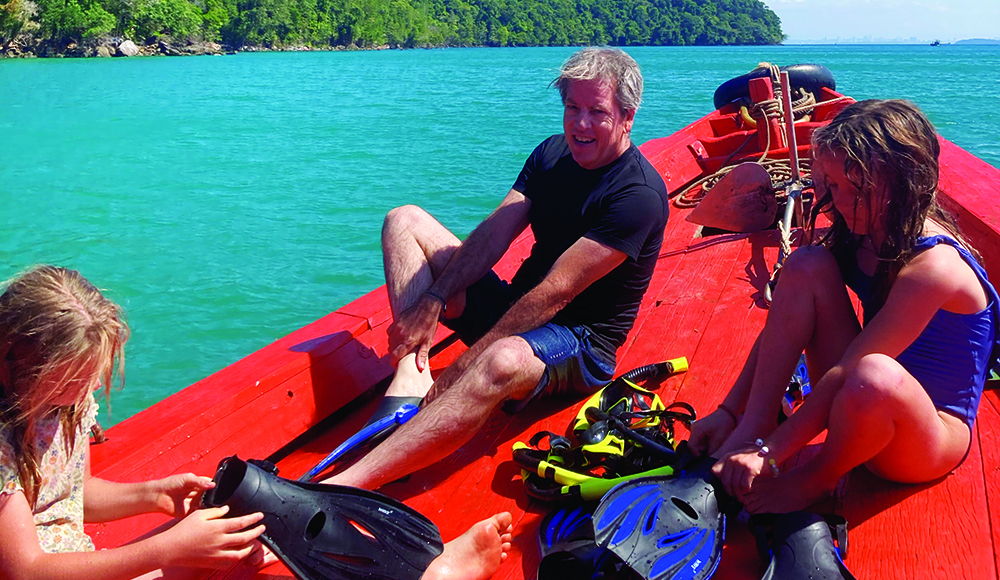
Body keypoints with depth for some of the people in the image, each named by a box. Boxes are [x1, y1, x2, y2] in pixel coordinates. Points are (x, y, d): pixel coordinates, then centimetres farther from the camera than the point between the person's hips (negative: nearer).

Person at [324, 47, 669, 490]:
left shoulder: (639, 195, -19)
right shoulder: (552, 153, 6)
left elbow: (555, 293, -25)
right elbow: (495, 233, -2)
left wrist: (464, 365, -26)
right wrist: (432, 301, -17)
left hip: (581, 343, -8)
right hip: (515, 310, 8)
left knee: (505, 359, -45)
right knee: (405, 221, 4)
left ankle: (333, 491, -54)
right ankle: (411, 378, -21)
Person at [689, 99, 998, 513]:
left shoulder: (934, 265, -26)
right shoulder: (857, 238, -2)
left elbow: (849, 372, -29)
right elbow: (782, 325, -2)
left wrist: (768, 453, -28)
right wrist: (730, 411, -9)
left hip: (931, 436, -6)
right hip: (863, 412, 7)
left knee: (875, 376, -43)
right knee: (807, 265, -12)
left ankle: (812, 482, -10)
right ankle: (753, 426, -18)